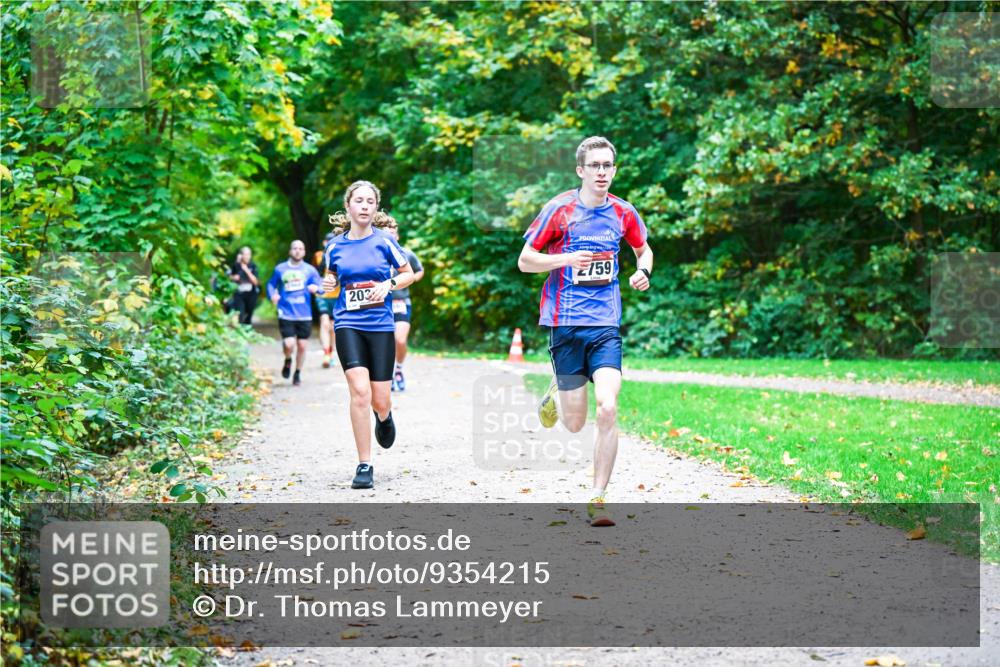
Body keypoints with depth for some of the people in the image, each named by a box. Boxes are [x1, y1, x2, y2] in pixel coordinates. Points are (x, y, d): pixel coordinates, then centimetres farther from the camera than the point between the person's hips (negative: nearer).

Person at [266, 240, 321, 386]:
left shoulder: (310, 270, 6)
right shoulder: (280, 269, 5)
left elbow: (320, 287, 4)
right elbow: (271, 284, 14)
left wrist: (315, 288, -19)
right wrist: (272, 295, -7)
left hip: (304, 315, 2)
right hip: (286, 314, -2)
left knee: (301, 346, 5)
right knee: (289, 344, -14)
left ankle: (298, 374, 24)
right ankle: (287, 361, 20)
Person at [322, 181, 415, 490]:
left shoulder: (384, 241, -1)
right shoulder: (335, 246, 5)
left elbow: (409, 274, 9)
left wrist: (388, 284, -10)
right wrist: (328, 285, -3)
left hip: (380, 326, 0)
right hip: (348, 325, 0)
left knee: (380, 401, 1)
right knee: (360, 392, -16)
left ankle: (384, 417, 42)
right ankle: (364, 466, -8)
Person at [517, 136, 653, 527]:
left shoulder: (623, 213, 6)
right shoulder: (560, 209, -3)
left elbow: (644, 250, 25)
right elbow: (524, 261, 0)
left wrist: (642, 272, 2)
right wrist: (566, 259, -17)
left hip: (606, 324, 2)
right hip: (565, 322, -2)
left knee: (608, 410, -16)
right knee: (574, 425, 2)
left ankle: (598, 499, -5)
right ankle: (556, 394, 40)